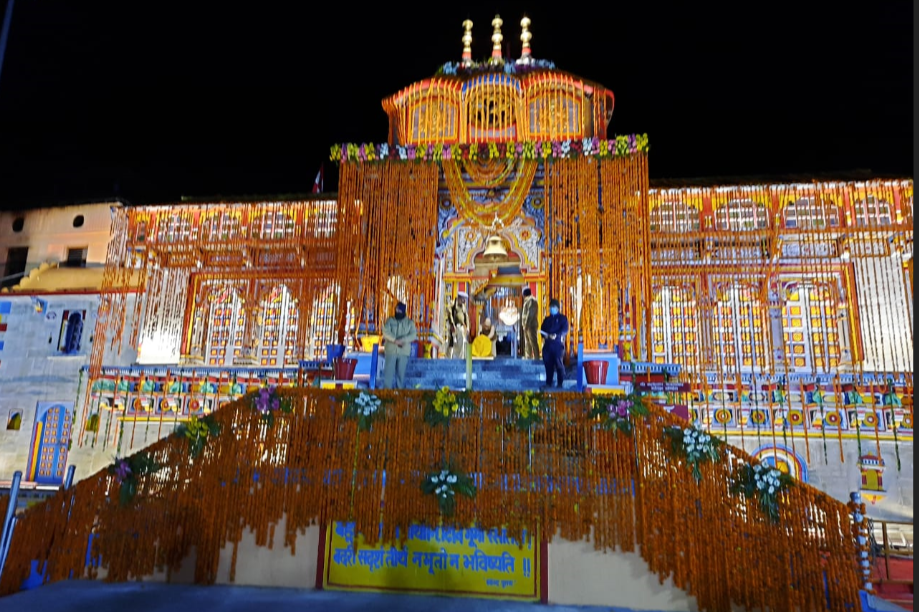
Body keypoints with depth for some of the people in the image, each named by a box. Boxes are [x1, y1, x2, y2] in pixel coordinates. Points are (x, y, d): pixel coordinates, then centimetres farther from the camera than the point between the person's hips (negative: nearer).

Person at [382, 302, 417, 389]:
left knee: (401, 372, 1)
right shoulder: (390, 320, 8)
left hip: (404, 351, 0)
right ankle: (386, 389, 1)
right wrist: (395, 340, -19)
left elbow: (413, 335, -5)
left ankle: (400, 389, 7)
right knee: (388, 370, -3)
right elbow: (386, 332, -7)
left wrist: (402, 340, -20)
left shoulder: (410, 322, 8)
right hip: (391, 350, 0)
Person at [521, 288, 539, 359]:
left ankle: (536, 358, -9)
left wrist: (526, 324, -19)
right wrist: (524, 324, 13)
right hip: (528, 325, 10)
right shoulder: (528, 301, 18)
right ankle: (528, 357, 20)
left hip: (531, 325, -10)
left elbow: (530, 314, -19)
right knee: (527, 343, 14)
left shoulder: (531, 301, -13)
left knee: (533, 342, -10)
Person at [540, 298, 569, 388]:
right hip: (547, 344, 5)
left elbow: (565, 330, -7)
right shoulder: (547, 319, 22)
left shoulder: (562, 318, 6)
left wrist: (556, 335, -21)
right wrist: (545, 335, -7)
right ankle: (548, 383, 12)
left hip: (558, 344, -5)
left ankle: (560, 383, 2)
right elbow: (542, 330, 15)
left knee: (559, 364, -5)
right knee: (548, 364, 5)